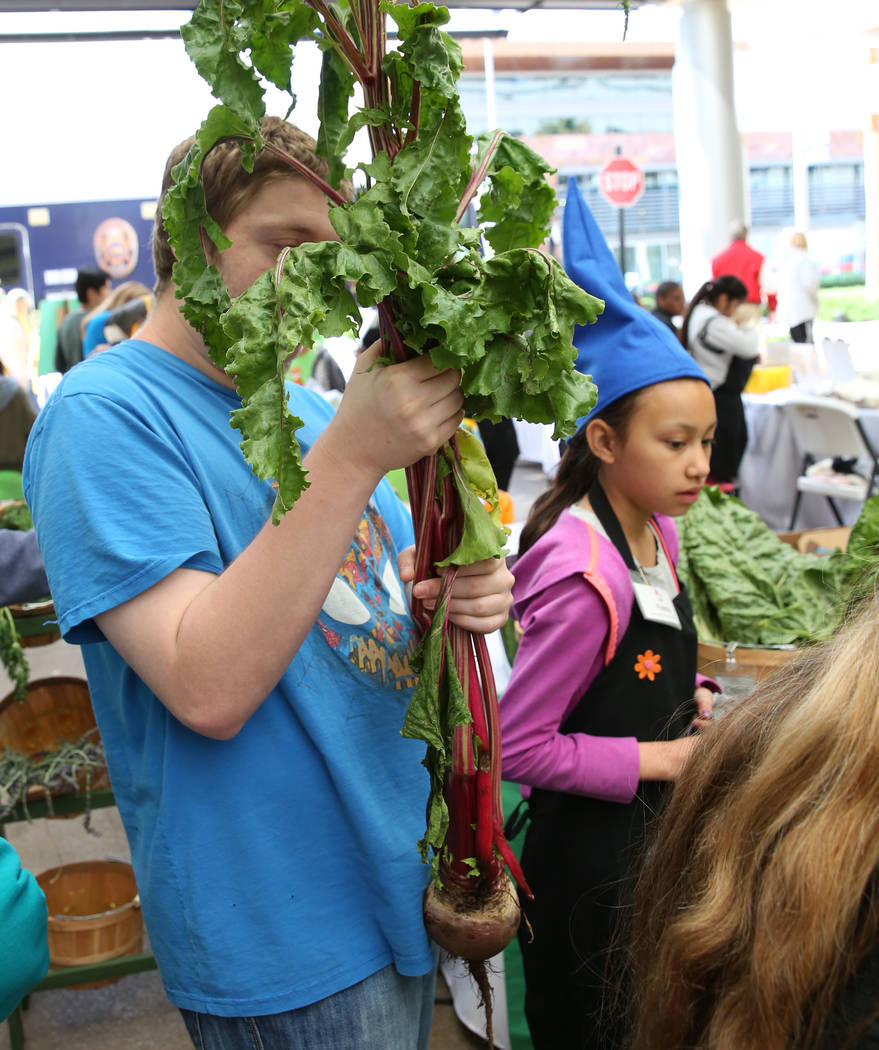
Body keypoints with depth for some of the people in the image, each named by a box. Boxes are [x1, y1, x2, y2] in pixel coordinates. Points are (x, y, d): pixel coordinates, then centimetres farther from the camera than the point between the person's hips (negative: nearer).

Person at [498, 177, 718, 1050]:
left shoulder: (655, 531, -1)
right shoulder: (587, 578, -29)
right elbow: (518, 745, -26)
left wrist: (687, 697, -3)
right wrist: (656, 757, -20)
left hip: (653, 827, 9)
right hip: (588, 853, -8)